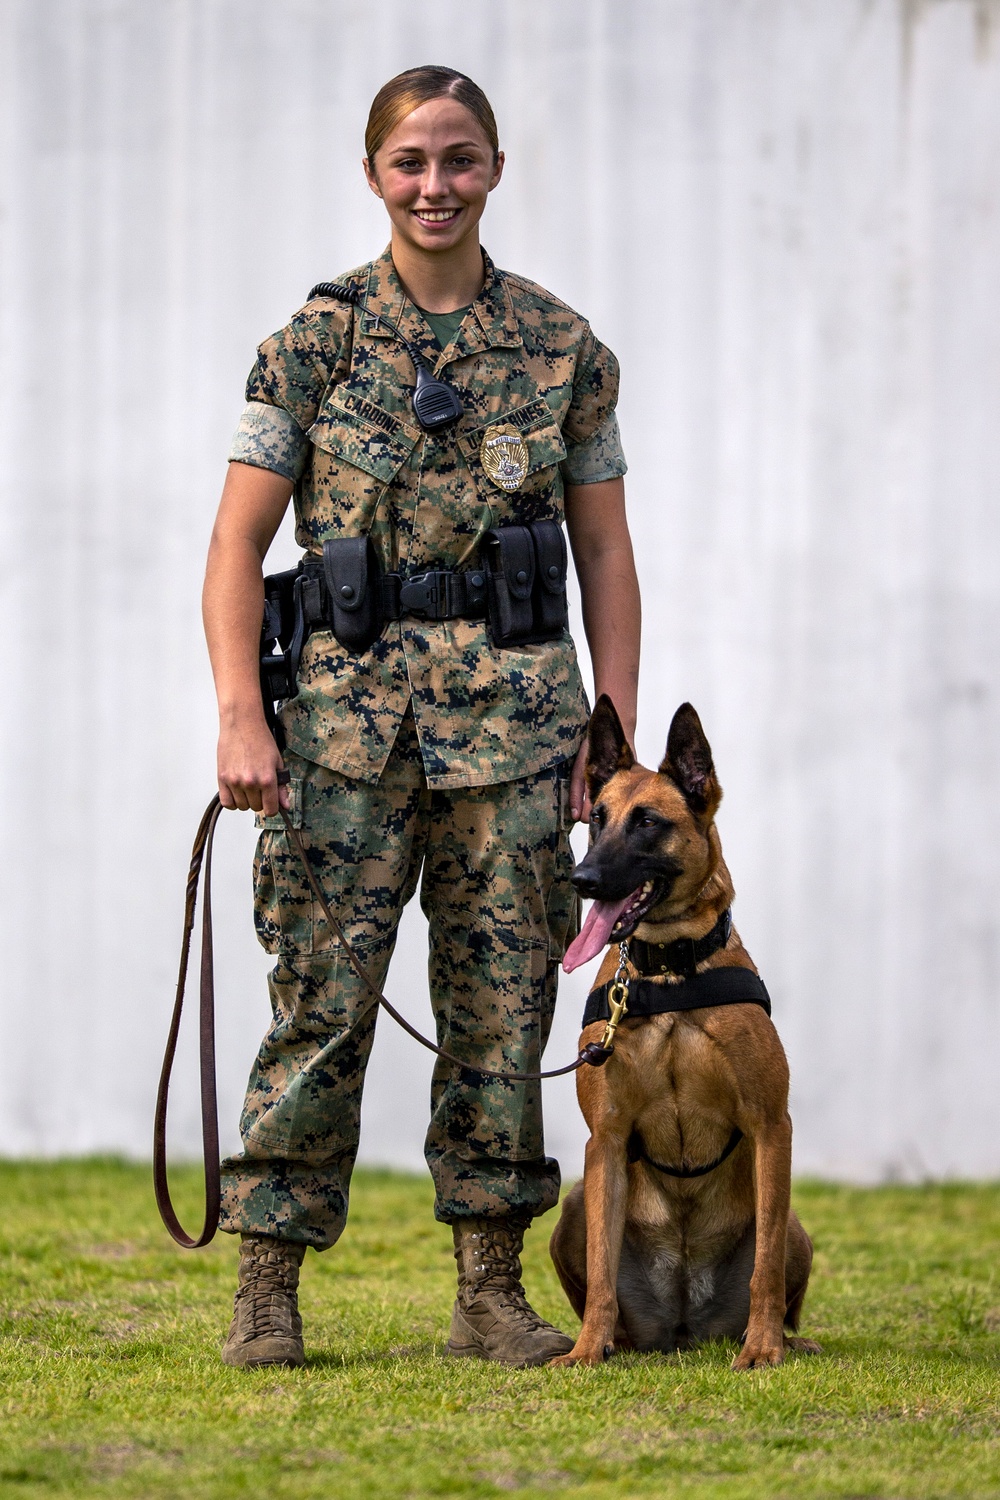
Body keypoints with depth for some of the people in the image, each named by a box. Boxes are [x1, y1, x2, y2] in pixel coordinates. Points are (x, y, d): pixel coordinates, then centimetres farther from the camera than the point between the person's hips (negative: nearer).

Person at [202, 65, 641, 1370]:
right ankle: (267, 1292, 0)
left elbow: (605, 552, 11)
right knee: (323, 999, -6)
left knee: (504, 1001, 3)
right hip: (346, 700, -2)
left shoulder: (563, 349, 8)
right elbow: (238, 542, 0)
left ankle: (492, 1293, 11)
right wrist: (240, 716, -11)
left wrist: (619, 735, 4)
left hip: (514, 710, 2)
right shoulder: (318, 339, 2)